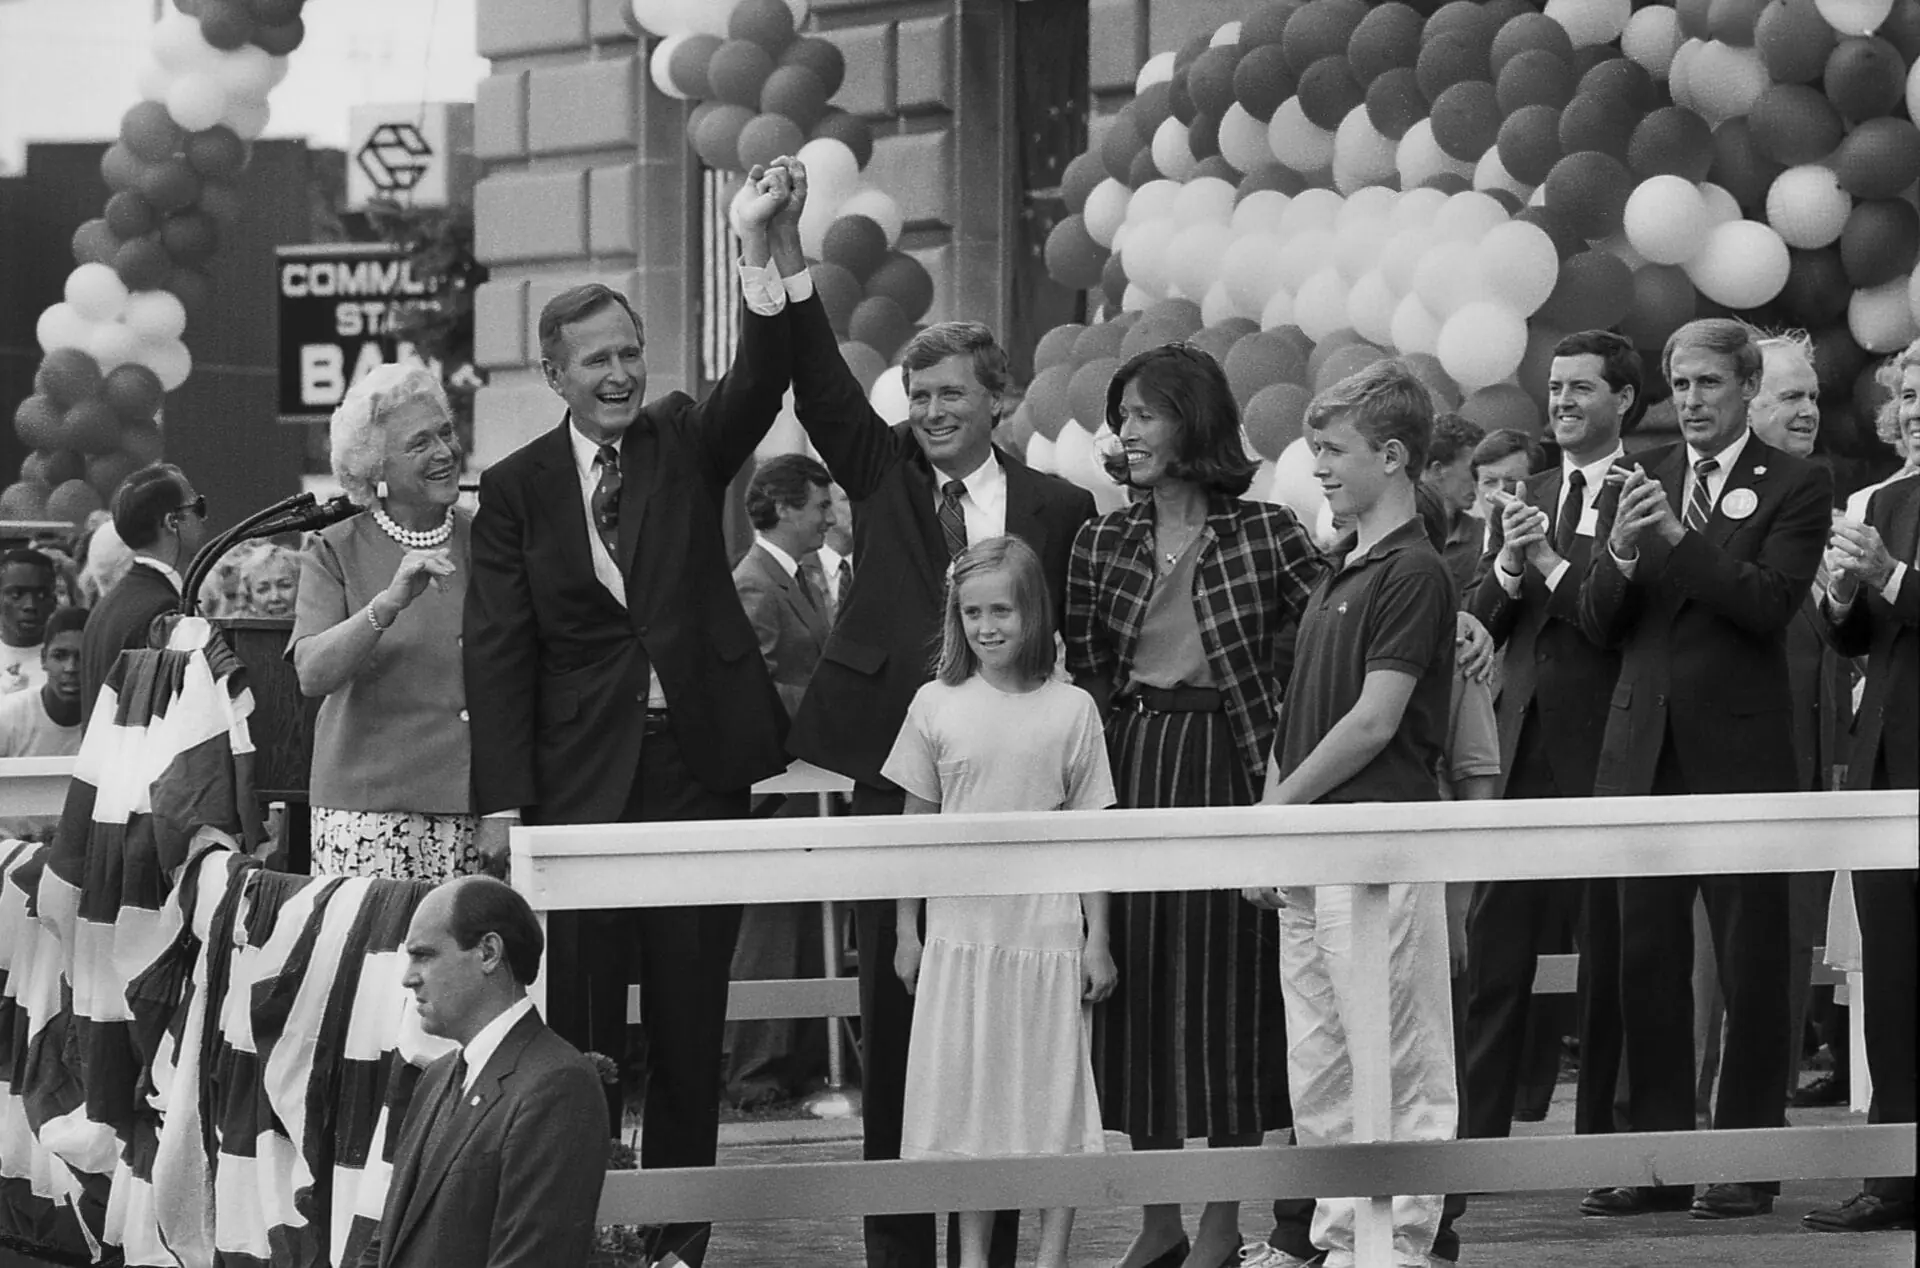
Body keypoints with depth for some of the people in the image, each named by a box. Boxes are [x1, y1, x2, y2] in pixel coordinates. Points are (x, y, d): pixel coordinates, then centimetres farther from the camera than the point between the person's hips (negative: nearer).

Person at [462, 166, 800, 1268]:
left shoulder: (687, 443, 6)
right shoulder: (517, 489, 3)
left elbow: (763, 380, -13)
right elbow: (498, 652, 0)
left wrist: (760, 248, -28)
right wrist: (503, 800, -8)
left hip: (699, 762, 1)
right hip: (581, 774, -1)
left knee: (691, 1015, 6)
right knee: (583, 1016, 0)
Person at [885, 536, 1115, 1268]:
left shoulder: (1070, 710, -1)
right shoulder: (936, 706, 2)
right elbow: (916, 825, 7)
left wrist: (1098, 936, -1)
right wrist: (906, 930, 6)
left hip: (1045, 929, -1)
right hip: (959, 930, 1)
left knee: (1052, 1093, 1)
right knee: (964, 1092, 5)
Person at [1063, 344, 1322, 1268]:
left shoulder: (1267, 536, -4)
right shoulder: (1103, 543, 8)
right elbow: (1083, 672, 10)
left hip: (1228, 767, -4)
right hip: (1130, 765, 4)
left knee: (1227, 978, 0)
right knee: (1137, 983, 4)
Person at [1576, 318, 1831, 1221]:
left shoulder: (1794, 487, 0)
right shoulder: (1637, 481, 12)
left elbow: (1771, 603, -15)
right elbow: (1597, 626, 7)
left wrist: (1680, 536, -24)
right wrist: (1619, 555, -14)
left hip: (1740, 748, -4)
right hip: (1643, 747, 4)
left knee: (1750, 962, -1)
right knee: (1645, 958, 5)